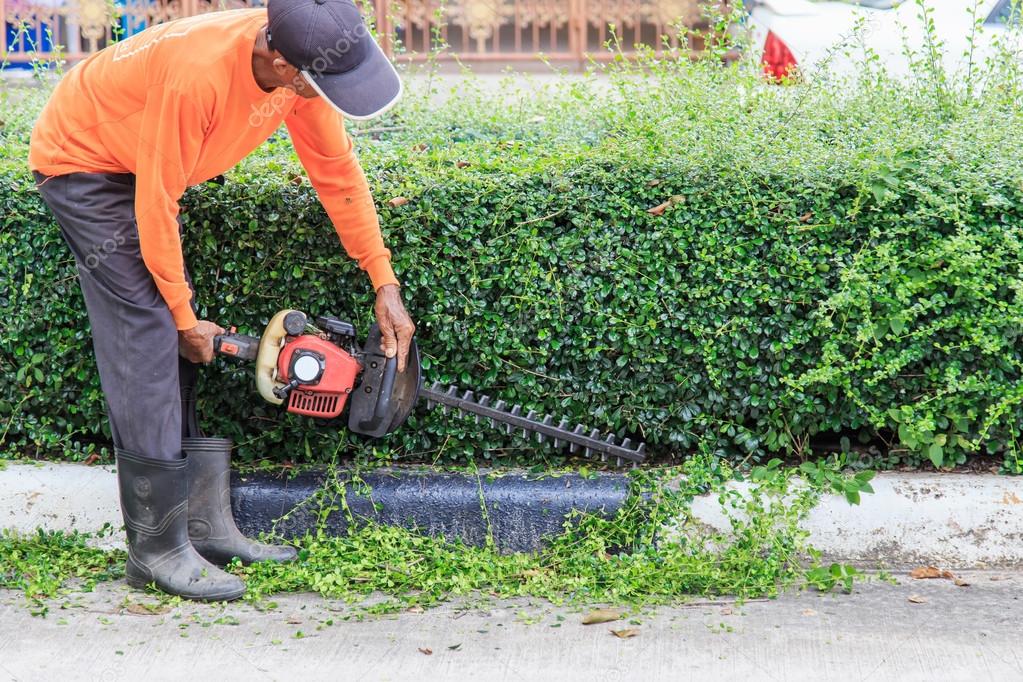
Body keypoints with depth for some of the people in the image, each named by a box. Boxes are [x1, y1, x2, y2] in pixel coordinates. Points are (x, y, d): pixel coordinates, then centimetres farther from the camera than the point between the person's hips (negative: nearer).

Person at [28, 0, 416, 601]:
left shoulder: (306, 65, -18)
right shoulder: (197, 73, -39)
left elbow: (338, 171, -5)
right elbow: (157, 205, -29)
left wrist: (386, 285, -4)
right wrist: (185, 318, -17)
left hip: (142, 164, 8)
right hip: (82, 162, -8)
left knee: (183, 353, 5)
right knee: (148, 342, -13)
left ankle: (208, 526, 9)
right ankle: (158, 549, -8)